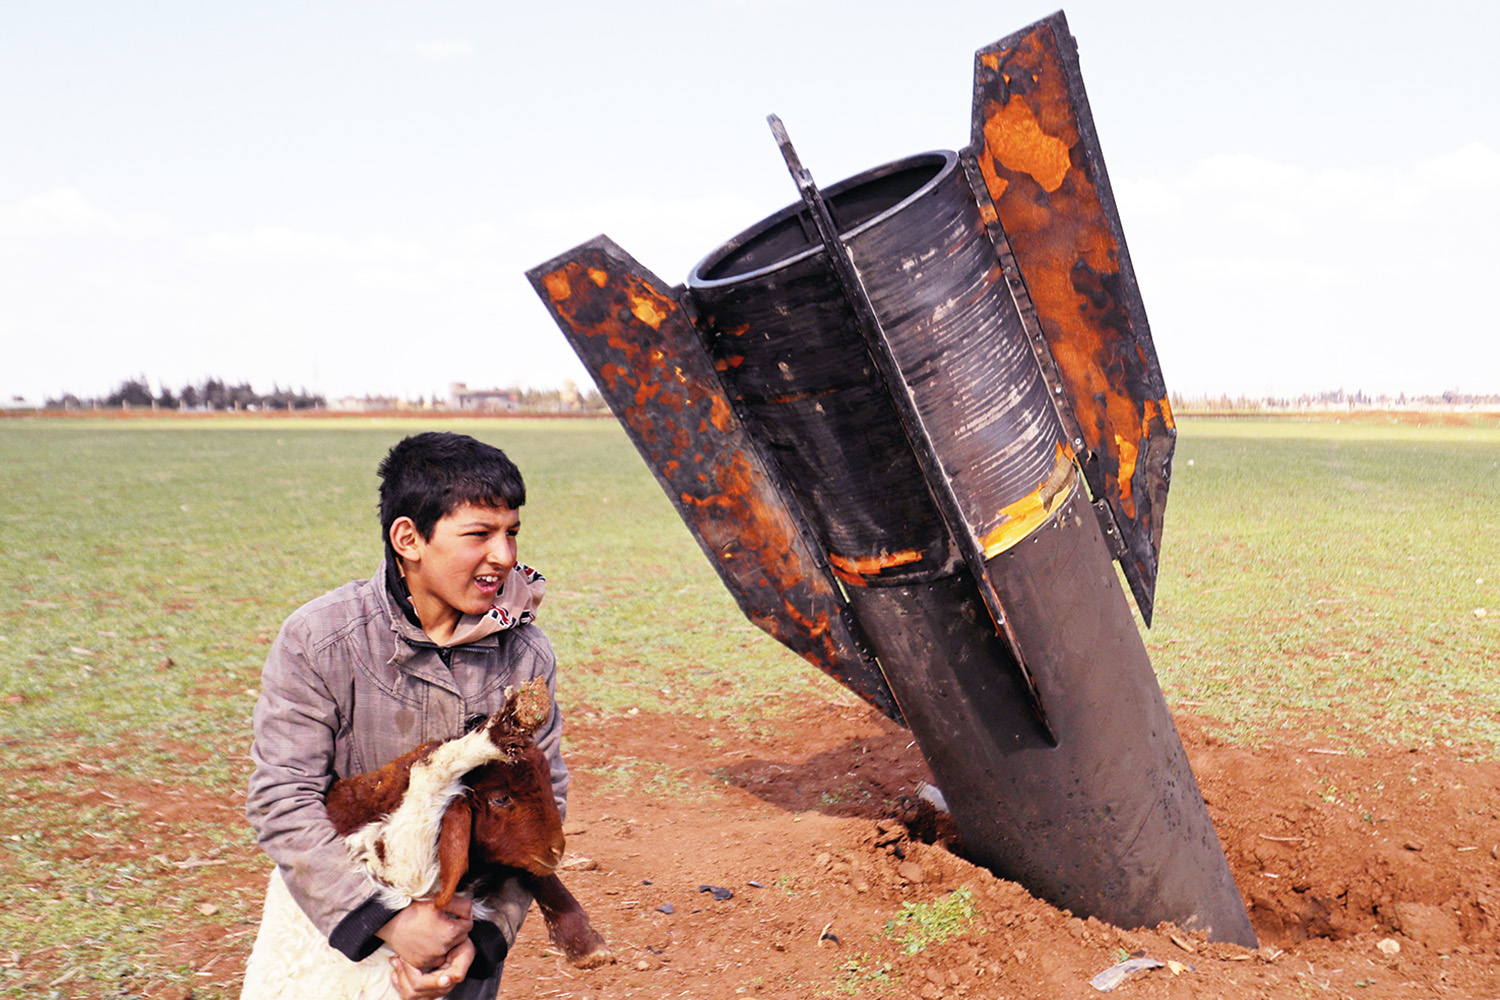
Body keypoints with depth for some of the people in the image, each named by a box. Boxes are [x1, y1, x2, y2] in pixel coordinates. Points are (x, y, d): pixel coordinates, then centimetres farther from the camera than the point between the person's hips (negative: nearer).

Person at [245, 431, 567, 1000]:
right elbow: (281, 800, -19)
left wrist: (482, 934, -18)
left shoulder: (526, 654, -11)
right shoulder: (318, 640, -18)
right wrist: (385, 920, -25)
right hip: (336, 925, -1)